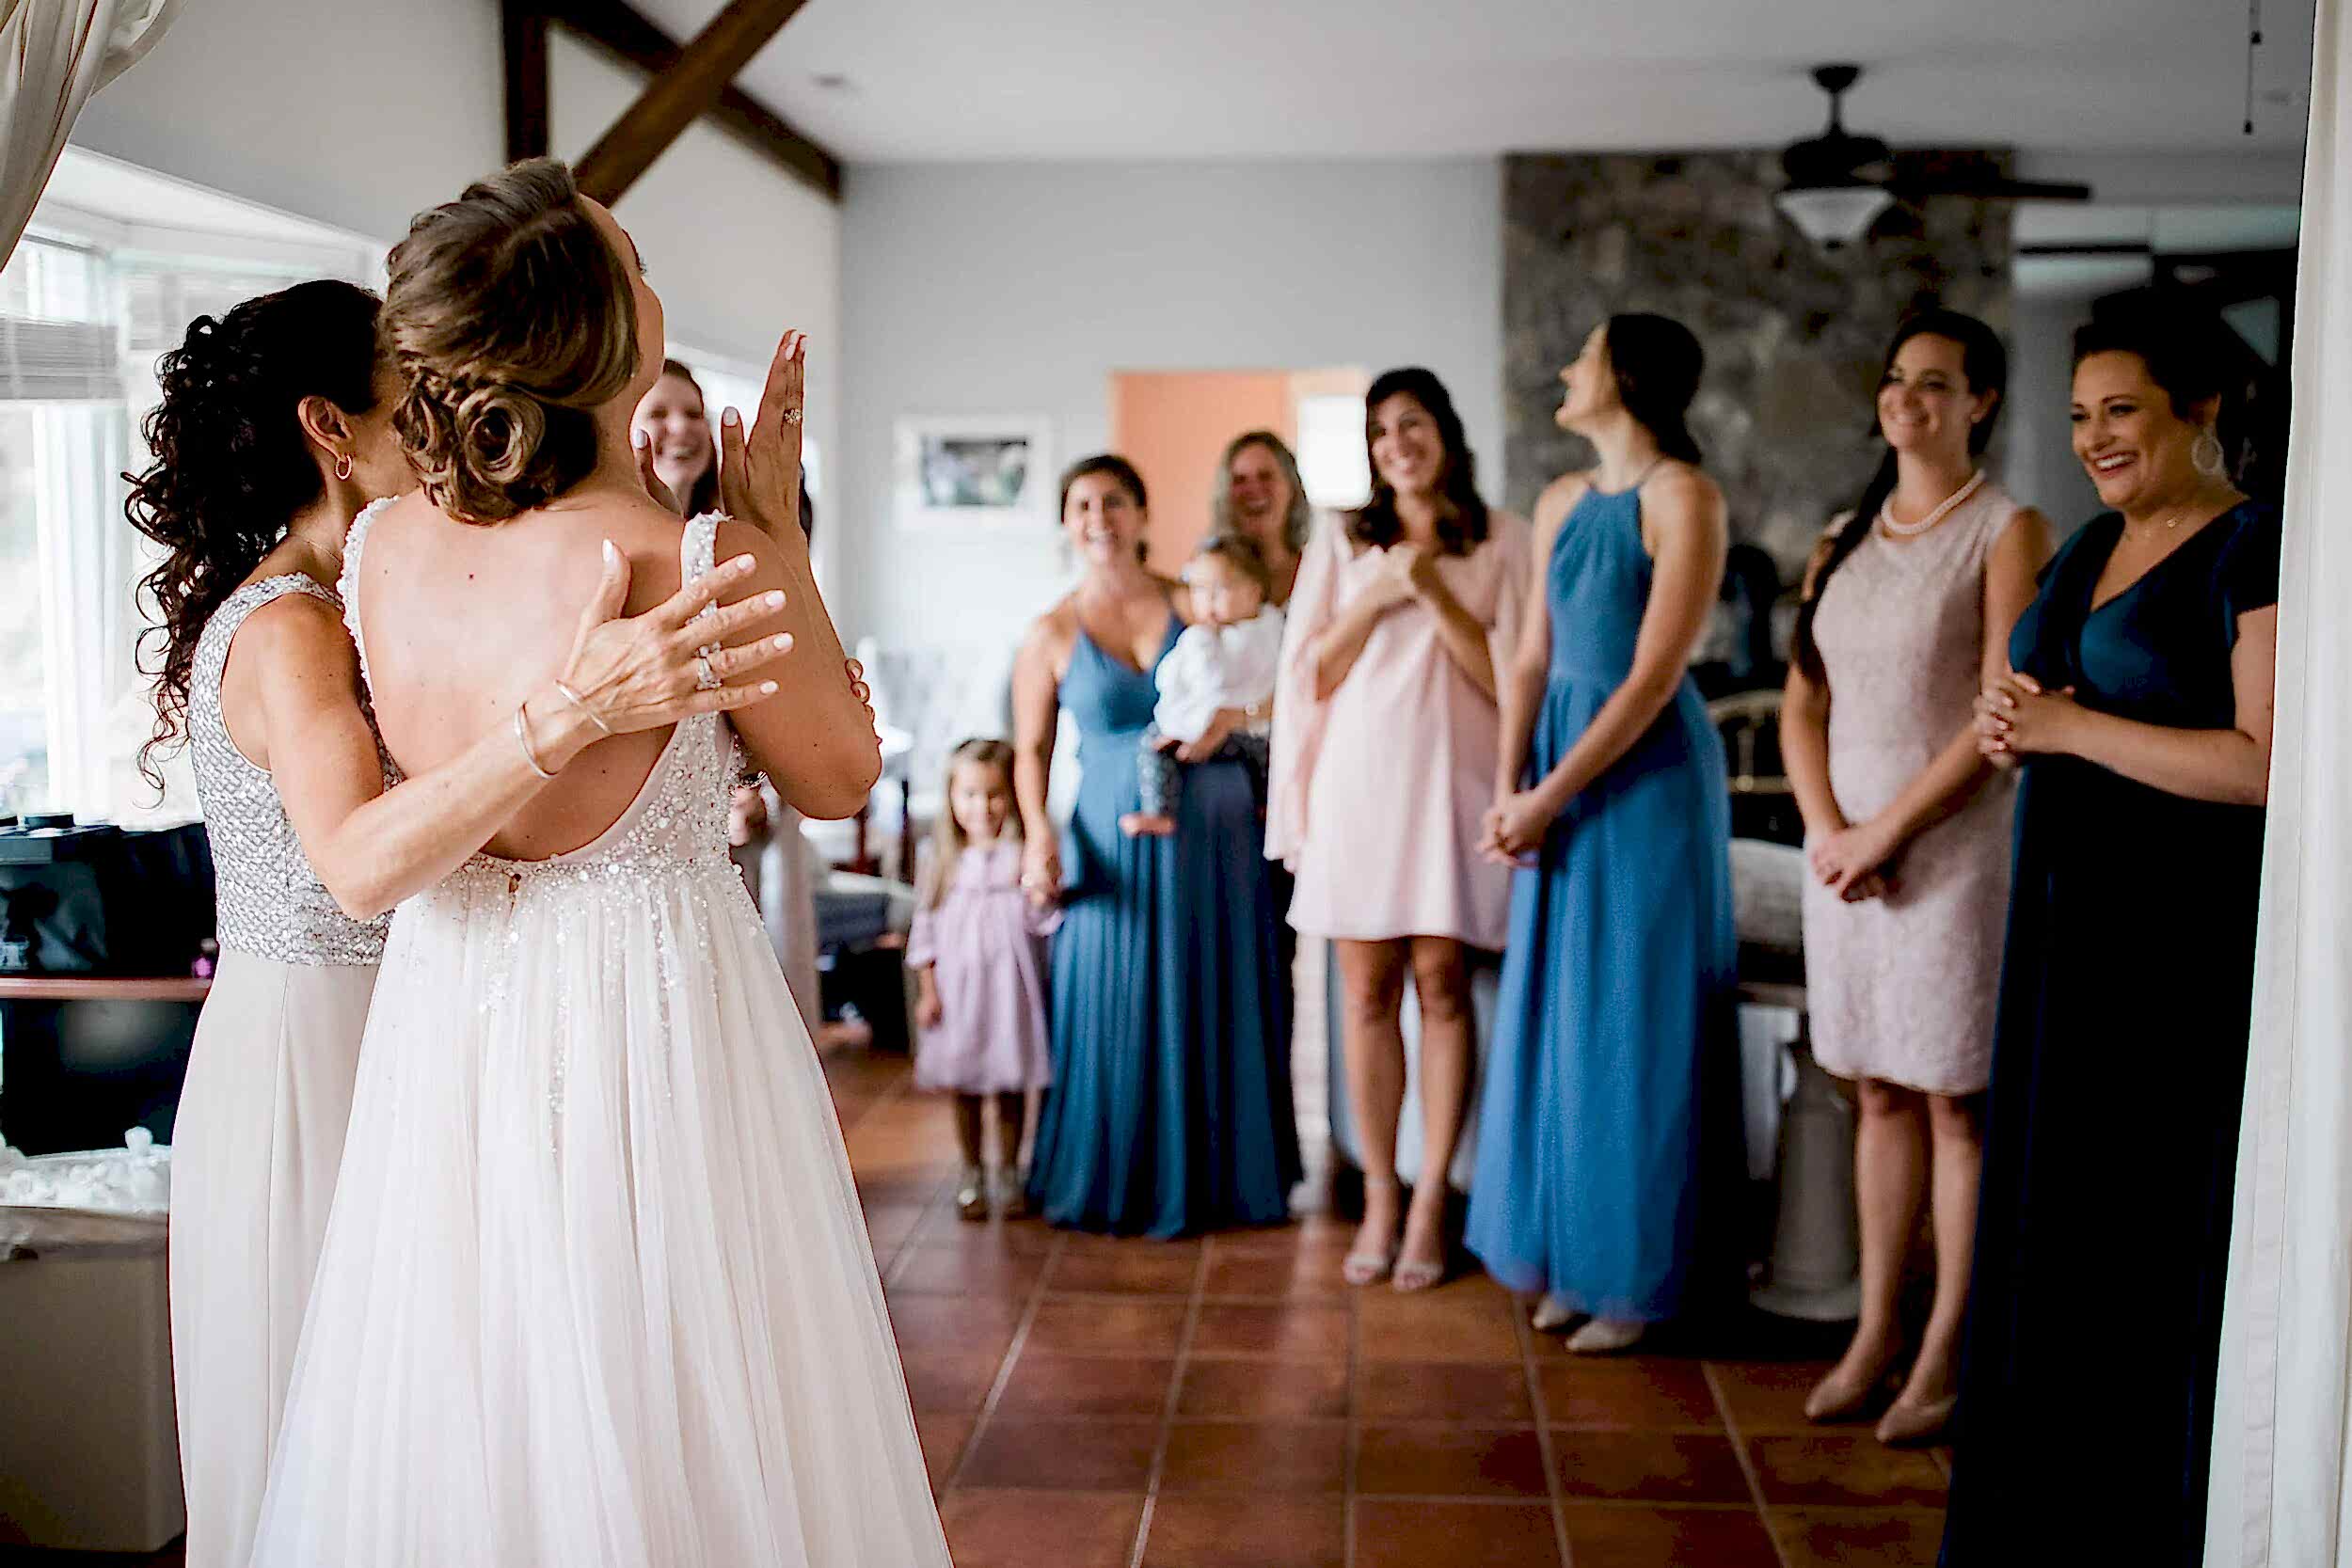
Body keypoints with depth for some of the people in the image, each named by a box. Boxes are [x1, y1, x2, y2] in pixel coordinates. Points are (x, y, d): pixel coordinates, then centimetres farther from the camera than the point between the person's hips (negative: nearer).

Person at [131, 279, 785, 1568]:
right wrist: (569, 709, -46)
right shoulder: (287, 627, -18)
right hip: (315, 1060, -9)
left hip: (352, 1042, 9)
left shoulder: (306, 610, 12)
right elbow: (364, 865, -35)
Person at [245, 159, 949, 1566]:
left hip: (446, 1019, 6)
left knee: (463, 1424, 19)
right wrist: (780, 532, 0)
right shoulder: (703, 560, -20)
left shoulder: (383, 544, -4)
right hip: (654, 1008, -5)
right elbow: (842, 776, -5)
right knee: (674, 1433, 11)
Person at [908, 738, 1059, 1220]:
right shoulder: (945, 859, 3)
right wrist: (927, 990, 1)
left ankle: (1011, 1173, 22)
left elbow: (1044, 922, -6)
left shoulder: (1024, 855, -3)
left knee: (1012, 1087, 7)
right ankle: (972, 1174, 22)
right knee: (964, 1088, 9)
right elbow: (926, 927, 6)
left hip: (1012, 986, -1)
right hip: (958, 989, 1)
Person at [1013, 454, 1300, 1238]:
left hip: (1215, 832, 1)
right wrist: (1038, 835, -11)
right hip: (1117, 841, -1)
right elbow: (1030, 751, 3)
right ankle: (1125, 1183, 19)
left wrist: (1227, 717, -11)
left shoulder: (1194, 602, 3)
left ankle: (1222, 1175, 22)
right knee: (1123, 1013, 3)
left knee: (1222, 1004, 7)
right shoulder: (1051, 635, 1)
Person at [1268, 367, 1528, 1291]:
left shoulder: (1502, 543, 6)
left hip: (1453, 780, -2)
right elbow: (1308, 676, 8)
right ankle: (1379, 1196, 11)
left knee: (1442, 983, -3)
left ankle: (1431, 1200, 6)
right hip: (1359, 778, 2)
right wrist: (1374, 600, -4)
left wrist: (1434, 593, -9)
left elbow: (1510, 677, -1)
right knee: (1367, 989, 2)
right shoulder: (1341, 546, 13)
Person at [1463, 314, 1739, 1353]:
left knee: (1633, 1021, 1)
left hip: (1648, 773, -7)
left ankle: (1636, 1276, 14)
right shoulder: (1561, 502, 11)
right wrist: (1508, 788, -2)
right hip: (1560, 781, 7)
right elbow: (1531, 656, 10)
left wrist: (1547, 797, -15)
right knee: (1555, 1014, 11)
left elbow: (1653, 678, -16)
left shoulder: (1682, 496, -11)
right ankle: (1566, 1260, 23)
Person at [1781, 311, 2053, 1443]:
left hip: (1956, 847, -5)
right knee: (1880, 1093, 10)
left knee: (1956, 1100, 0)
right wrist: (1828, 831, -5)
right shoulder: (1845, 541, 14)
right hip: (1847, 849, 6)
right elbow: (1803, 706, 11)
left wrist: (1887, 831, -13)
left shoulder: (2009, 530, -4)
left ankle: (1946, 1351, 8)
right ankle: (1876, 1329, 18)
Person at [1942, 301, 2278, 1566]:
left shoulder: (2258, 552, -11)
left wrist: (2073, 727, -16)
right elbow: (2036, 707, 22)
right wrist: (2008, 725, -1)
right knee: (2057, 1201, 12)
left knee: (2167, 1219, -1)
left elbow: (2270, 762, -20)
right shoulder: (2090, 547, 14)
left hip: (2190, 938, -8)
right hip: (2070, 925, 8)